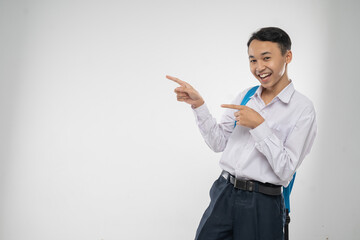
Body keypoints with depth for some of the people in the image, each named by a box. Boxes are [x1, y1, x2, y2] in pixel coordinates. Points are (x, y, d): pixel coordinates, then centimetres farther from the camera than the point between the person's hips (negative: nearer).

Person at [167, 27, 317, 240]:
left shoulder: (303, 108, -8)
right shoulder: (245, 97, 9)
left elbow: (286, 171, -13)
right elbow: (219, 143, 10)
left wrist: (259, 126, -18)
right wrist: (198, 104, 1)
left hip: (262, 206, -5)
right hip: (223, 194, 5)